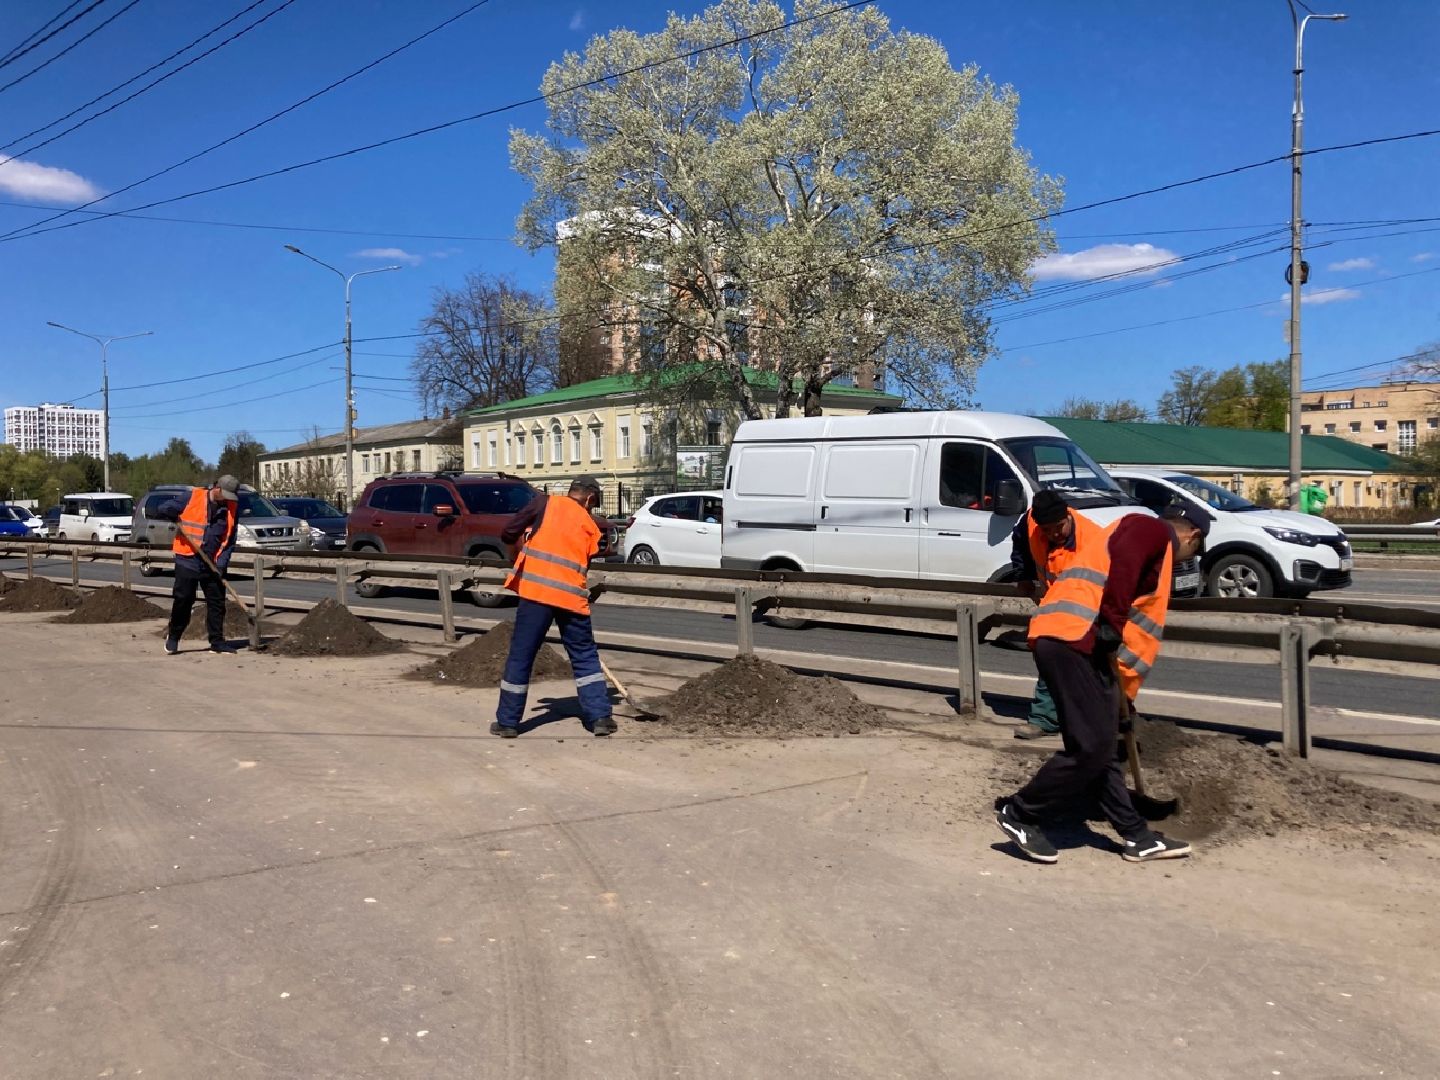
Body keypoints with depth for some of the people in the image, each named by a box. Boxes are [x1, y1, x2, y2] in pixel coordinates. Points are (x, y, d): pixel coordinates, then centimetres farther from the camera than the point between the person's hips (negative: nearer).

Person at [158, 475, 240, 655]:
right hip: (187, 561, -3)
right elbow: (163, 510, 1)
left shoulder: (230, 509, 4)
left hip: (211, 565, 3)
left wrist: (221, 564, -4)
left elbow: (229, 540, 5)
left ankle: (217, 642, 11)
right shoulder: (193, 498, -5)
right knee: (182, 600, 1)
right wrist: (175, 518, -18)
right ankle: (173, 637, 20)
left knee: (217, 603, 3)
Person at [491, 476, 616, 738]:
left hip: (537, 590, -2)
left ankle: (507, 722, 14)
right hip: (572, 596, 2)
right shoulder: (591, 526, 15)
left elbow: (508, 534, 3)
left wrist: (526, 543, 23)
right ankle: (600, 717, 13)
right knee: (585, 657, 16)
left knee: (520, 656, 7)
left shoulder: (545, 503, 7)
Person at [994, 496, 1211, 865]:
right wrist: (1111, 633, -22)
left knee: (1102, 745, 12)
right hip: (1073, 638, -10)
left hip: (1078, 643, 10)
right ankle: (1019, 814, 3)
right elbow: (1123, 563, -20)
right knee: (1092, 745, -8)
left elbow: (1136, 617, 33)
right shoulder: (1153, 530, 4)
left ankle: (1136, 837, 19)